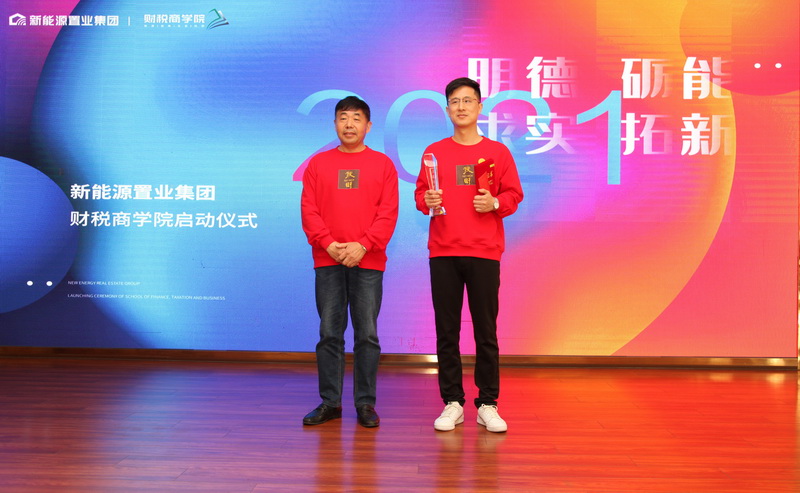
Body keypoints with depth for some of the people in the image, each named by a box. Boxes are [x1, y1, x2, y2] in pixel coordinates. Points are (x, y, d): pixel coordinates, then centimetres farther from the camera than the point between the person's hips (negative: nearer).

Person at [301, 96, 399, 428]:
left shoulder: (382, 164, 7)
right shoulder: (318, 164, 11)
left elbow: (388, 213, -1)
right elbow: (308, 210, 4)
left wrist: (363, 245, -13)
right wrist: (329, 244, -10)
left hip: (368, 263, -1)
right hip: (327, 262, 1)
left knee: (367, 334, 2)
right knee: (329, 334, 5)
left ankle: (365, 403, 13)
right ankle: (329, 402, 15)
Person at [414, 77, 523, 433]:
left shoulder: (497, 152, 7)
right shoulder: (434, 152, 10)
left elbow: (514, 194, 7)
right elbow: (420, 193, 12)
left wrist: (495, 203, -12)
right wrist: (427, 201, -9)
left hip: (484, 252, -1)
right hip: (443, 252, 1)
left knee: (486, 331, 2)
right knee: (447, 331, 4)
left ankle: (488, 405, 13)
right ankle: (452, 404, 15)